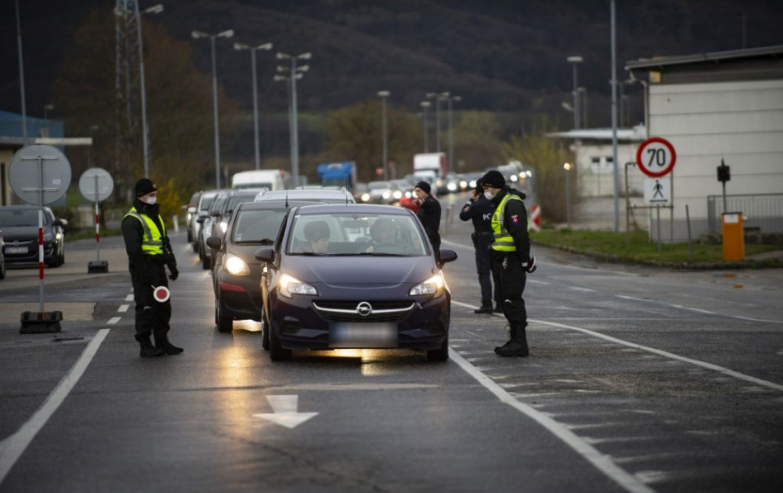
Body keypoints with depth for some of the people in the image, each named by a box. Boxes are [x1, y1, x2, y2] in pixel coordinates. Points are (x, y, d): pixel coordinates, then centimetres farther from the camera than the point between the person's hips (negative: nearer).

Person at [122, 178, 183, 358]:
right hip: (143, 271, -9)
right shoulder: (132, 220, -11)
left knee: (163, 307, 12)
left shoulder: (156, 216, 19)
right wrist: (142, 272, -21)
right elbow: (133, 249, -17)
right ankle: (145, 345, -2)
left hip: (158, 269, 9)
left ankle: (162, 342, 21)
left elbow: (166, 243, 25)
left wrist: (172, 265, 19)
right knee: (146, 308, -7)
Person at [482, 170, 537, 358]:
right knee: (507, 300, 12)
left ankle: (519, 343, -12)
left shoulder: (512, 204, -15)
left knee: (512, 300, -12)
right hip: (503, 260, 11)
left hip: (512, 260, -11)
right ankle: (516, 340, 18)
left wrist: (524, 260, -22)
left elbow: (520, 234, -21)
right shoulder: (500, 203, 19)